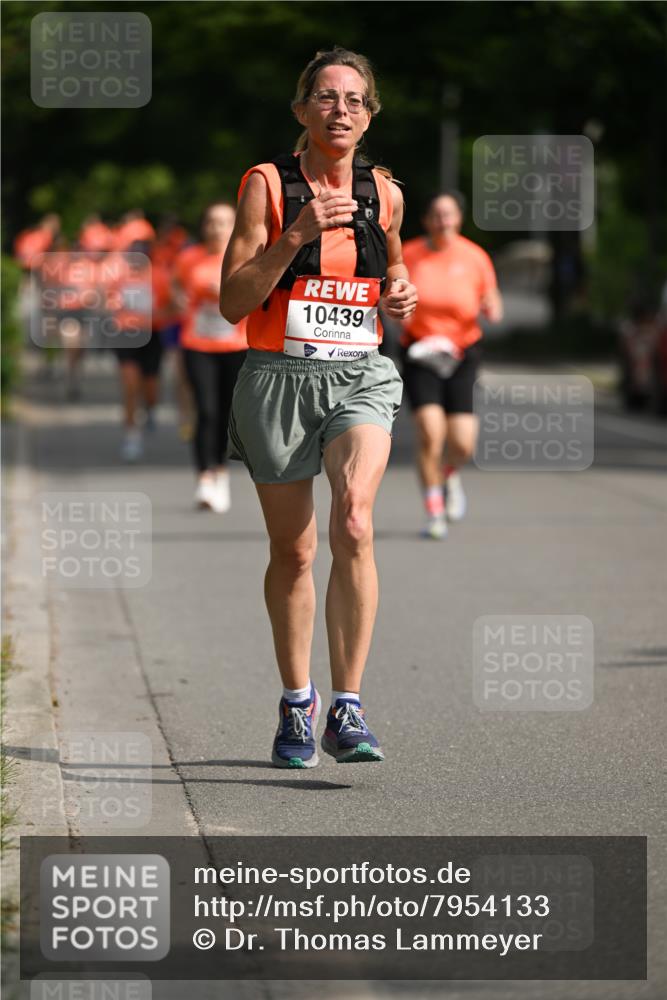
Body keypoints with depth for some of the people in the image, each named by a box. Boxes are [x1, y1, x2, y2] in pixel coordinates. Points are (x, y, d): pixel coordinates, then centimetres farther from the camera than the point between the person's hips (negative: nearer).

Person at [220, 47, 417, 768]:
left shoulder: (382, 194, 7)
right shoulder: (267, 185, -4)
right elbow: (232, 302, -10)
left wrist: (401, 294, 4)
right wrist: (296, 234, -21)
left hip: (360, 377, 1)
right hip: (280, 377, -1)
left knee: (353, 525, -22)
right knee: (293, 552, 8)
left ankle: (346, 712, -21)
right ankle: (296, 704, 28)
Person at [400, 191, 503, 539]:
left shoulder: (474, 257, -1)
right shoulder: (408, 254, -2)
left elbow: (491, 301, 7)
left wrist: (492, 309, -15)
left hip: (461, 354, 1)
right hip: (420, 352, -1)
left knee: (462, 444, -6)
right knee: (430, 432, -17)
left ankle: (450, 474, 31)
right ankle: (434, 511, -1)